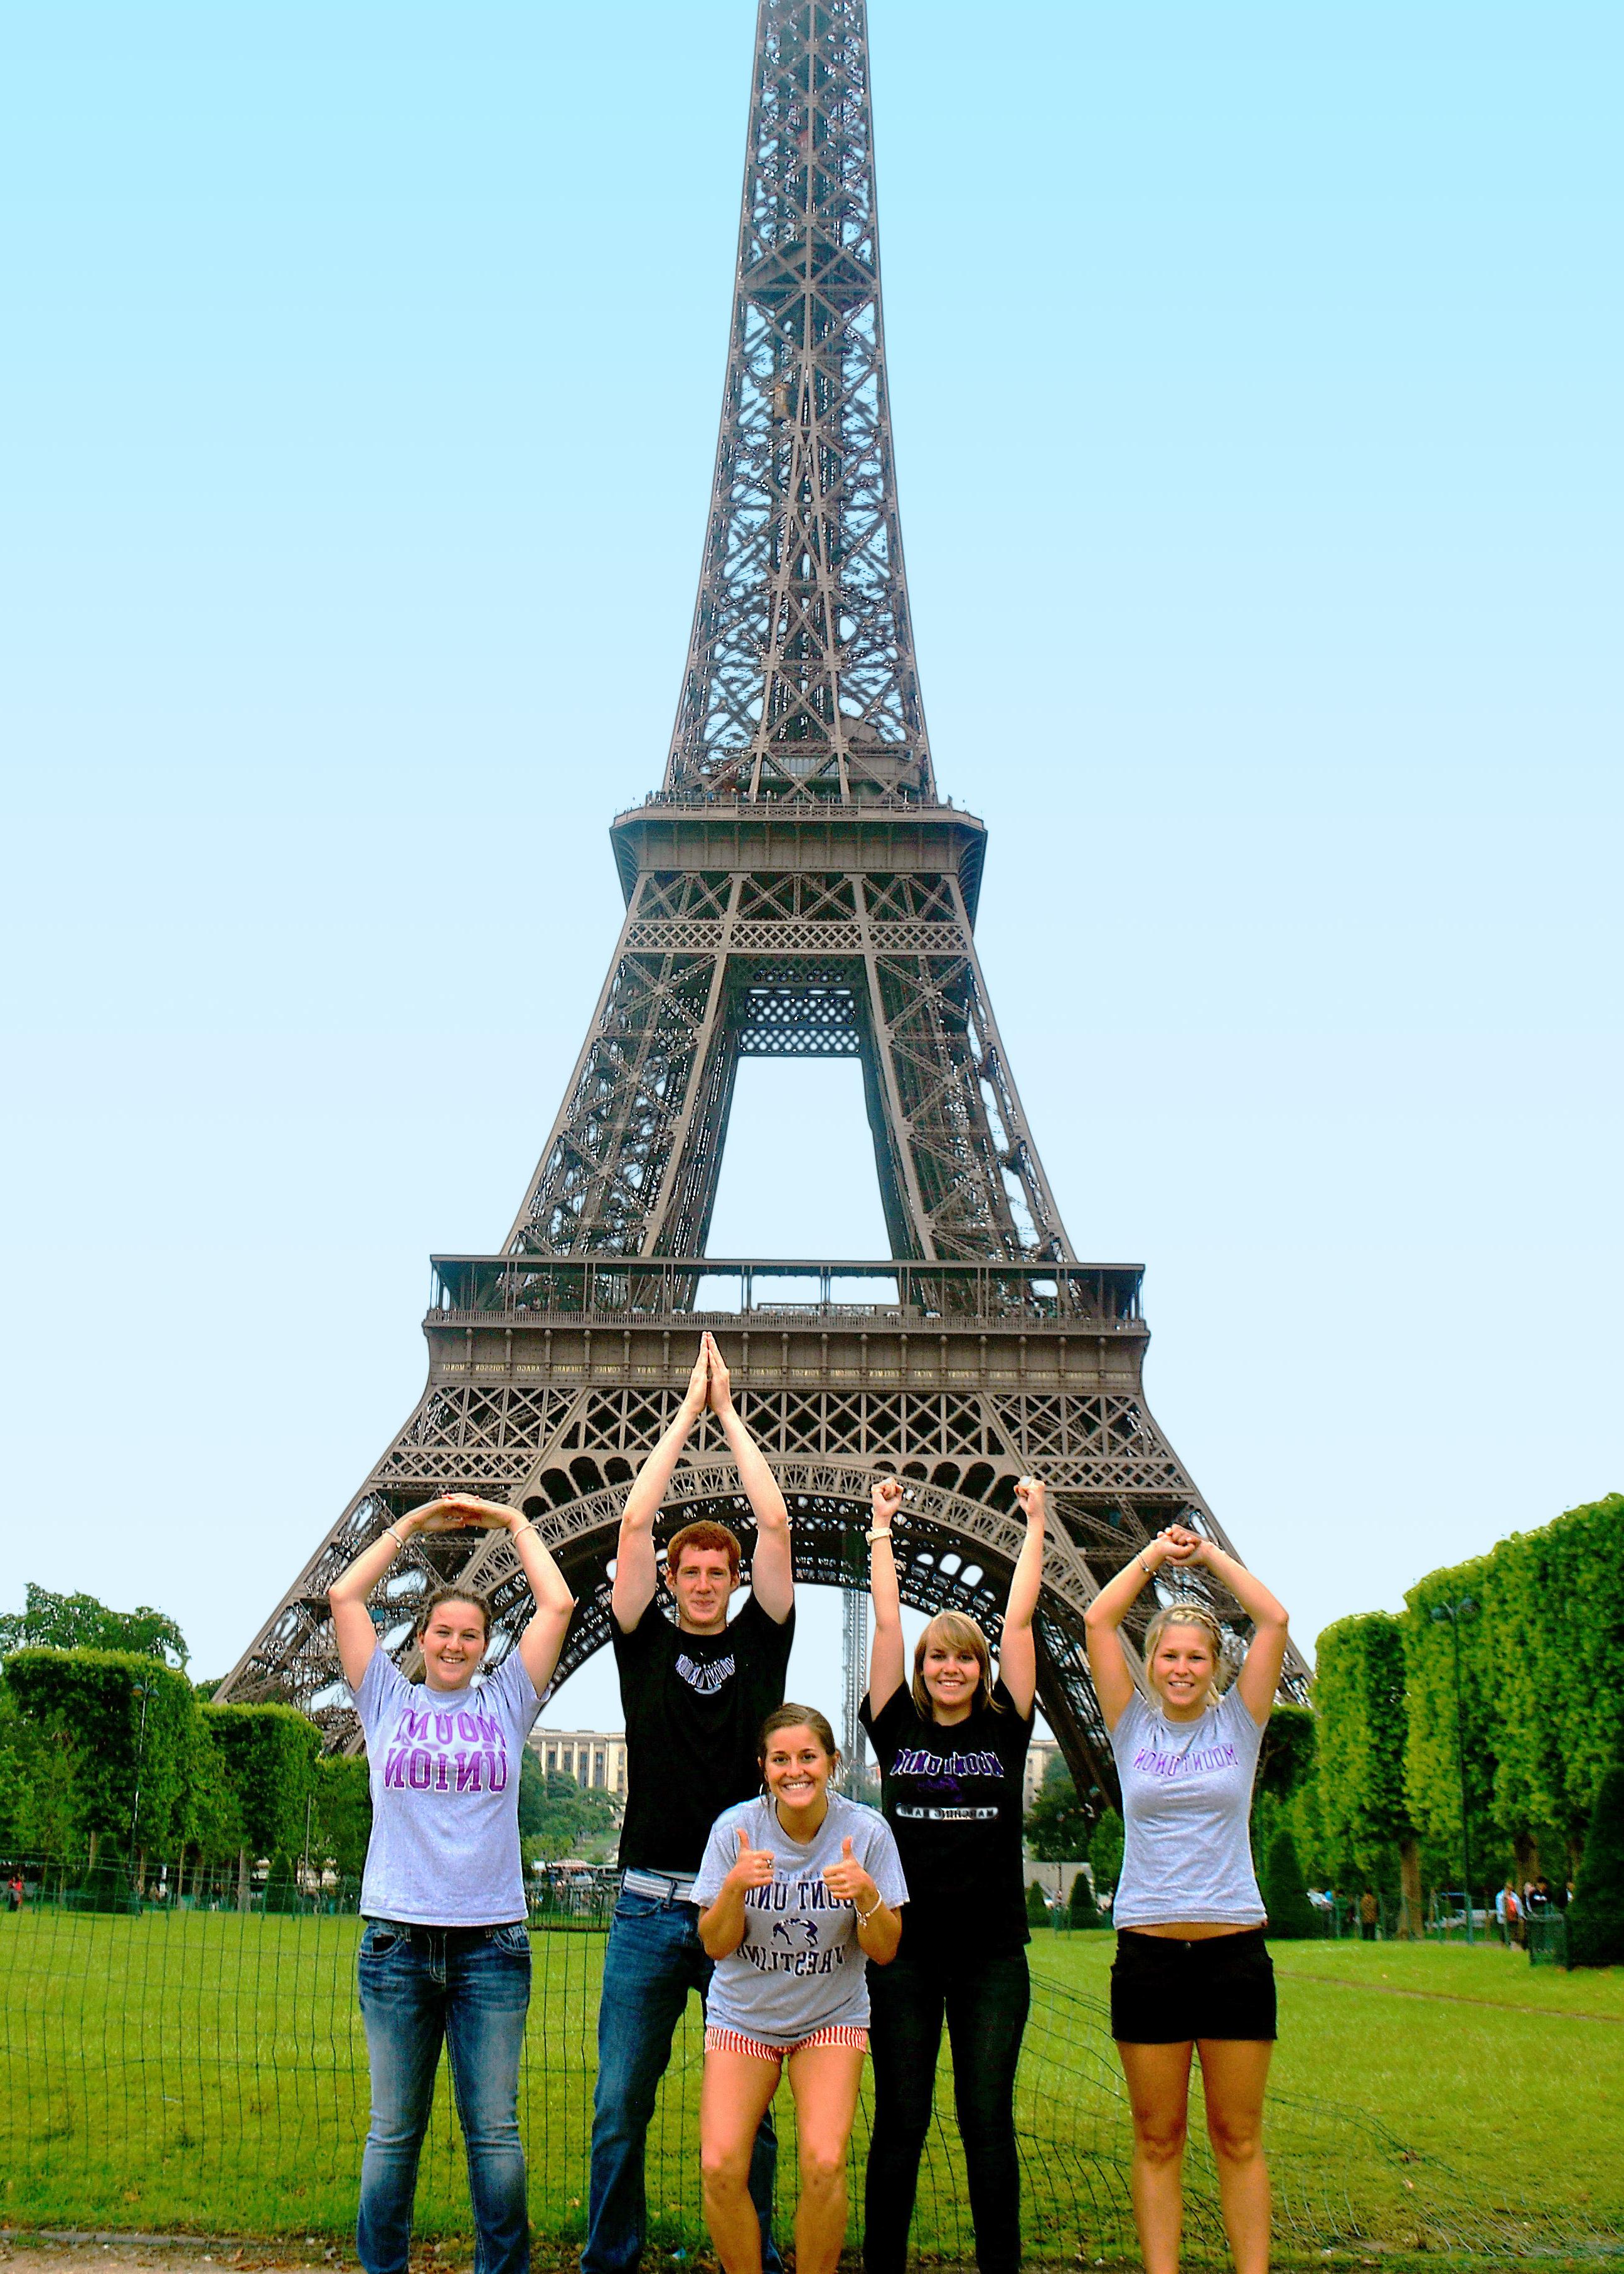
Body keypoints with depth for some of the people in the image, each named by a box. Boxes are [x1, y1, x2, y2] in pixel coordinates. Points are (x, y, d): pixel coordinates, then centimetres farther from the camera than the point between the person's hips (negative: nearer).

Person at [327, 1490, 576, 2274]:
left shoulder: (505, 1702, 9)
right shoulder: (390, 1702, 9)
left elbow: (556, 1605, 6)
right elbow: (345, 1596, 6)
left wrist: (513, 1523, 13)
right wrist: (412, 1523, 12)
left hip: (491, 1943, 0)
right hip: (397, 1939, 0)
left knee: (494, 2130, 3)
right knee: (393, 2130, 6)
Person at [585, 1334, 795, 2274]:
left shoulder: (760, 1641, 7)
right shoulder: (646, 1643, 6)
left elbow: (776, 1523, -1)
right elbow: (636, 1522, -2)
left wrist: (729, 1413, 3)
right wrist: (689, 1411, 1)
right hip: (650, 1905, 0)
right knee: (620, 2109, 5)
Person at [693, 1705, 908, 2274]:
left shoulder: (866, 1831, -11)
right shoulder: (735, 1828, -11)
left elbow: (883, 1952, -7)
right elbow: (716, 1946, -7)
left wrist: (868, 1896, -27)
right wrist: (734, 1889, -26)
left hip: (832, 2017, 0)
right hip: (743, 2015, 1)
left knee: (824, 2165, -19)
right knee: (719, 2166, -15)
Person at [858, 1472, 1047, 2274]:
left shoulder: (1005, 1728, 4)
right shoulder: (897, 1727, 3)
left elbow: (1018, 1621, 3)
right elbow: (886, 1621, 3)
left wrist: (1036, 1524, 5)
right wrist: (882, 1525, 8)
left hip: (992, 1954, 0)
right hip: (906, 1950, 0)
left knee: (988, 2121, 4)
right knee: (899, 2121, 4)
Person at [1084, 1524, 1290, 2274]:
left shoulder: (1238, 1721, 6)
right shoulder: (1133, 1726, 5)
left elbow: (1274, 1620, 0)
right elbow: (1098, 1621, 0)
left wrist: (1211, 1555, 4)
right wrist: (1156, 1553, 4)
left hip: (1233, 1947, 0)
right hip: (1148, 1950, 0)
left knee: (1239, 2136, 5)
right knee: (1156, 2138, 5)